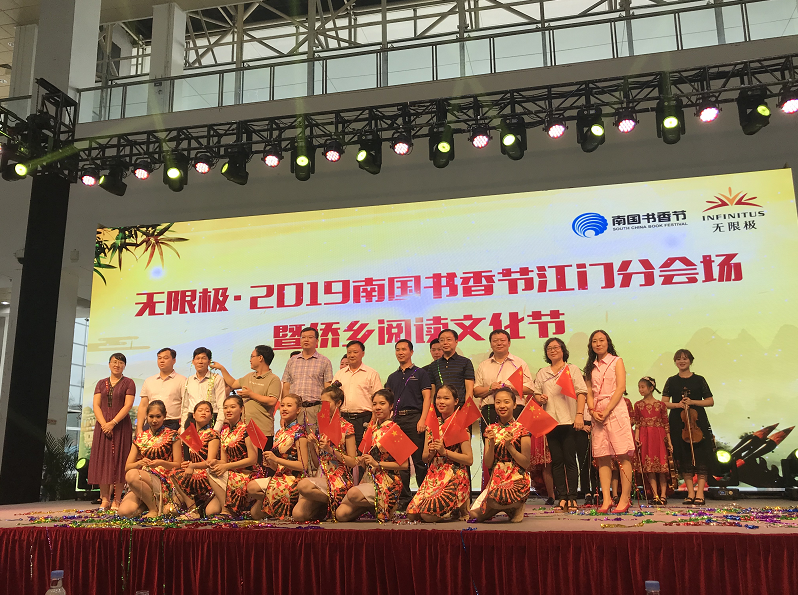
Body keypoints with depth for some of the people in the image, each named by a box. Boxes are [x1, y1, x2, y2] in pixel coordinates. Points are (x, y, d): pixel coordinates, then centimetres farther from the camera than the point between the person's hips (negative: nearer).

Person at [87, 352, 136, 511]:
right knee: (102, 460, 0)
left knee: (119, 461, -5)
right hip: (102, 425, 4)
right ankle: (105, 499, 5)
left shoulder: (128, 383, 4)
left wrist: (113, 423, -15)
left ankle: (117, 501, -4)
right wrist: (103, 423, -10)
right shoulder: (101, 383, 15)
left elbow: (128, 405, -6)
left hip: (121, 425, -3)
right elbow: (96, 405, 6)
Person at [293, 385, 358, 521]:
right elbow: (316, 464, 15)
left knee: (303, 485, -32)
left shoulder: (346, 427, -2)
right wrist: (312, 446, -1)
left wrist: (331, 449, -16)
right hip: (321, 476, 5)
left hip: (339, 478, -5)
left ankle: (332, 502, -7)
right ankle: (322, 507, 11)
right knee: (297, 514, -17)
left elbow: (353, 462, -8)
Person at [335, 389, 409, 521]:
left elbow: (404, 464, -13)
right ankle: (372, 505, 8)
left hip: (386, 483, -6)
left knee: (353, 493, -33)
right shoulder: (373, 428, 13)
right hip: (369, 479, 6)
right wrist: (362, 460, 1)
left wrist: (377, 464, -17)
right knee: (341, 514, -15)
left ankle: (376, 507, -4)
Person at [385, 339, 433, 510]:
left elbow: (427, 397, -3)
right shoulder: (392, 377, 19)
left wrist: (422, 419, -14)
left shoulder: (420, 373, 5)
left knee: (419, 460, -4)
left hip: (414, 417, -5)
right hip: (396, 419, 5)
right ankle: (403, 498, 12)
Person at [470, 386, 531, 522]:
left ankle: (515, 507, 0)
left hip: (517, 479, -4)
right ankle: (512, 506, 6)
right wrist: (491, 445, -11)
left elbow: (526, 464, -6)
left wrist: (509, 446, -16)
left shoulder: (521, 430, -3)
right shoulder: (491, 429, 9)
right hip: (496, 479, 4)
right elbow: (488, 464, 4)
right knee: (474, 514, -19)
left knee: (498, 497, -36)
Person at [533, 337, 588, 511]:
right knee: (556, 461, 2)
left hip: (569, 421, -3)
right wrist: (539, 398, -5)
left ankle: (572, 497, 2)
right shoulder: (541, 373, 18)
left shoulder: (572, 369, 8)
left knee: (570, 460, -3)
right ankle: (562, 498, 6)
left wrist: (579, 414, -13)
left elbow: (581, 393, -1)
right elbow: (536, 394, 19)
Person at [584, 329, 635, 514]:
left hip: (615, 410, -4)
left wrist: (606, 411, -12)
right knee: (602, 457, 1)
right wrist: (593, 410, -7)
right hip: (598, 414, 4)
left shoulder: (616, 361, 6)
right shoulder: (591, 367, 17)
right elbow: (589, 392, 12)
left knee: (623, 455, -7)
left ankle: (625, 499, -4)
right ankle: (606, 499, 2)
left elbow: (620, 388, -4)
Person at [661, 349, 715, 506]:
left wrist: (693, 402, -10)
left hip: (698, 422, -1)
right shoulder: (671, 381, 9)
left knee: (701, 456, -6)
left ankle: (700, 493, -1)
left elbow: (710, 401, 4)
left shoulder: (699, 380, 5)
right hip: (678, 423, 1)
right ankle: (690, 493, 9)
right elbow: (664, 403, 5)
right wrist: (677, 405, -13)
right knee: (684, 457, 2)